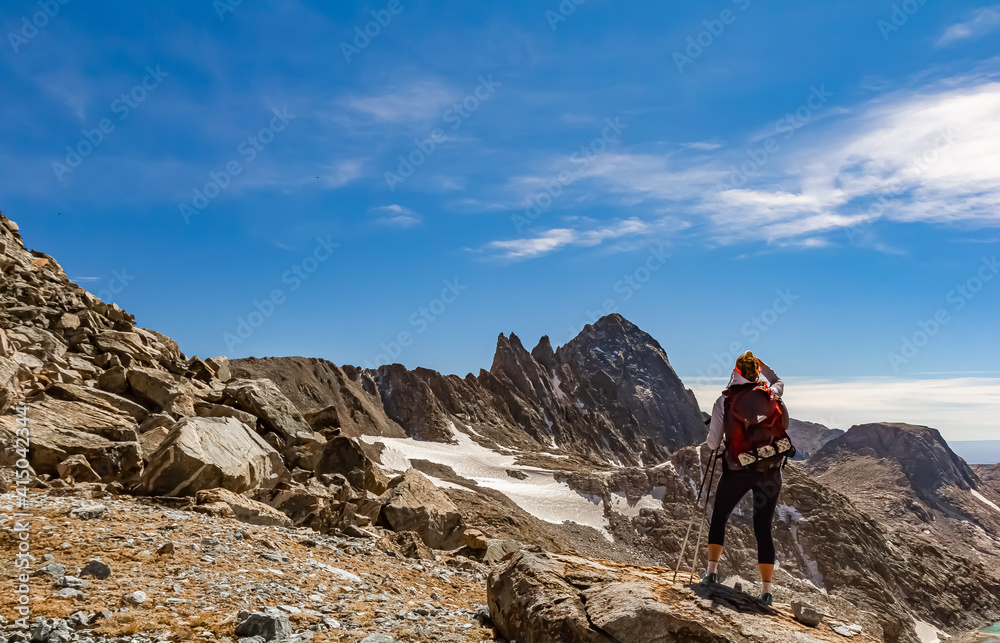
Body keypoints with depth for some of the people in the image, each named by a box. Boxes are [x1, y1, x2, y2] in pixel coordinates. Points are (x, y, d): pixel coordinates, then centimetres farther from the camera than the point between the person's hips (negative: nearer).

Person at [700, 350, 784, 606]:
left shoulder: (723, 401, -6)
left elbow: (712, 444, -2)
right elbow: (779, 382, 27)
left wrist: (715, 440, 18)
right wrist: (761, 364, 20)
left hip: (736, 470, -2)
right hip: (769, 471, 2)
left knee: (718, 518, 20)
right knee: (763, 528, 8)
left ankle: (712, 572, 16)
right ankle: (767, 590, 9)